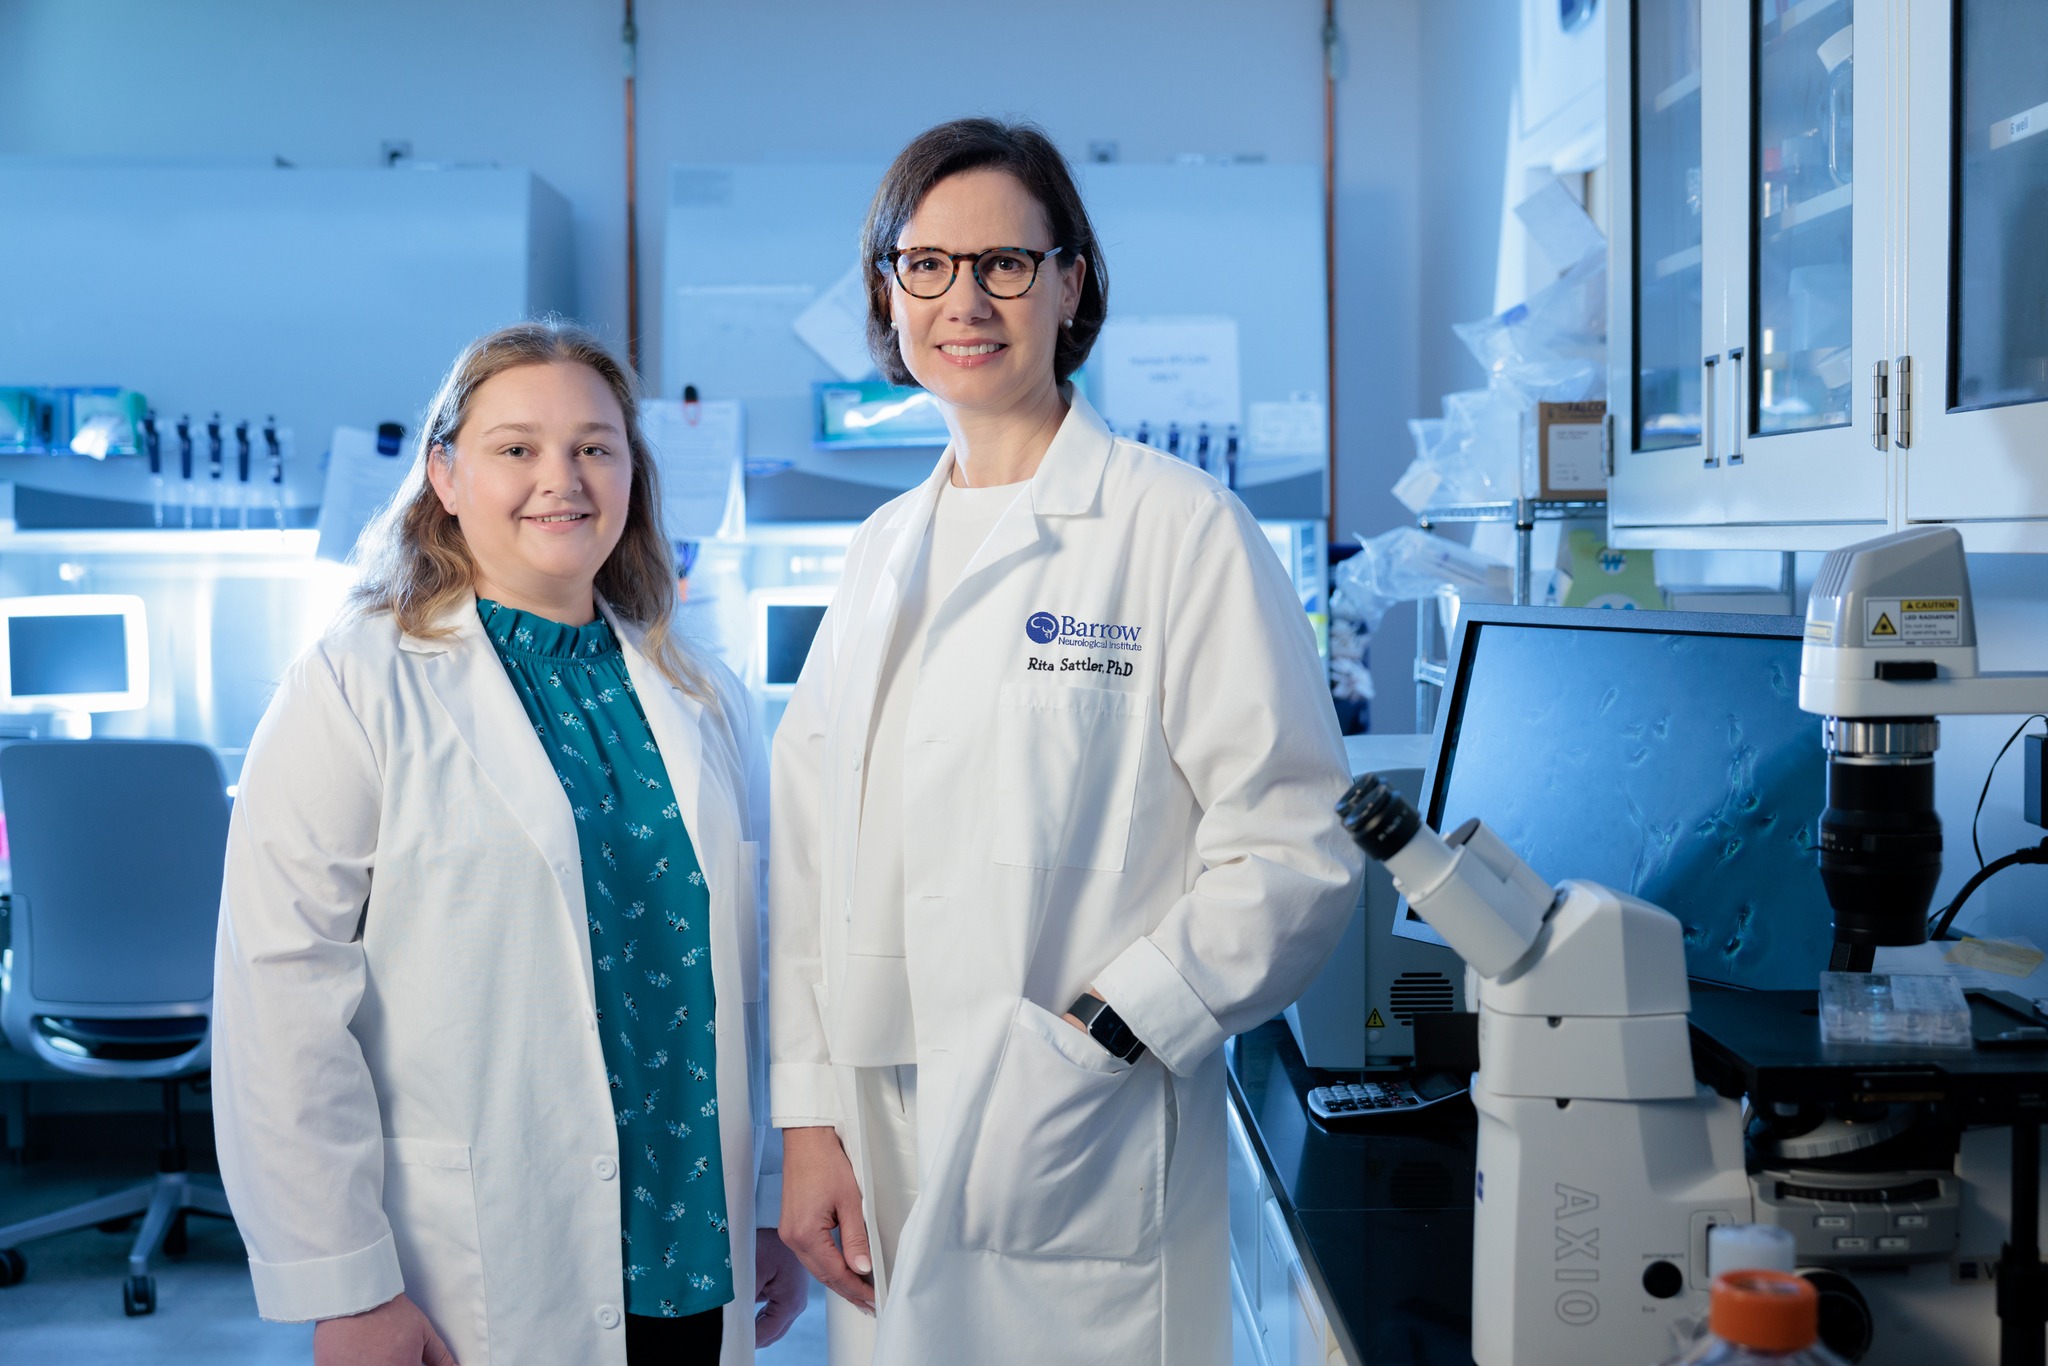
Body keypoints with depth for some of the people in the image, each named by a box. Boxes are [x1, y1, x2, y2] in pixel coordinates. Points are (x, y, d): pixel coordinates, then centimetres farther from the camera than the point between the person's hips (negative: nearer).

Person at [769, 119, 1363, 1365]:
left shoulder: (1182, 528, -7)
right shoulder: (884, 553, 12)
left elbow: (1294, 851, -11)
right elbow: (811, 864, 10)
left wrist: (1094, 1041, -18)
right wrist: (808, 1117, 3)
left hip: (1084, 1175, -5)